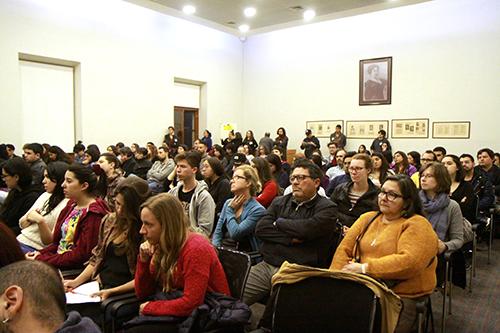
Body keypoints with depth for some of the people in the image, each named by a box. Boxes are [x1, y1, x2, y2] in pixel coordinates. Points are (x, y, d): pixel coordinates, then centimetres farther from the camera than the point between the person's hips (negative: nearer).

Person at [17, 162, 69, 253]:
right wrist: (29, 218, -5)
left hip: (33, 249, -7)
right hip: (19, 239, 7)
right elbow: (21, 224, 16)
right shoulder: (45, 195, 10)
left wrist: (41, 221, -25)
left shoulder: (66, 205, -14)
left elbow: (50, 242, -13)